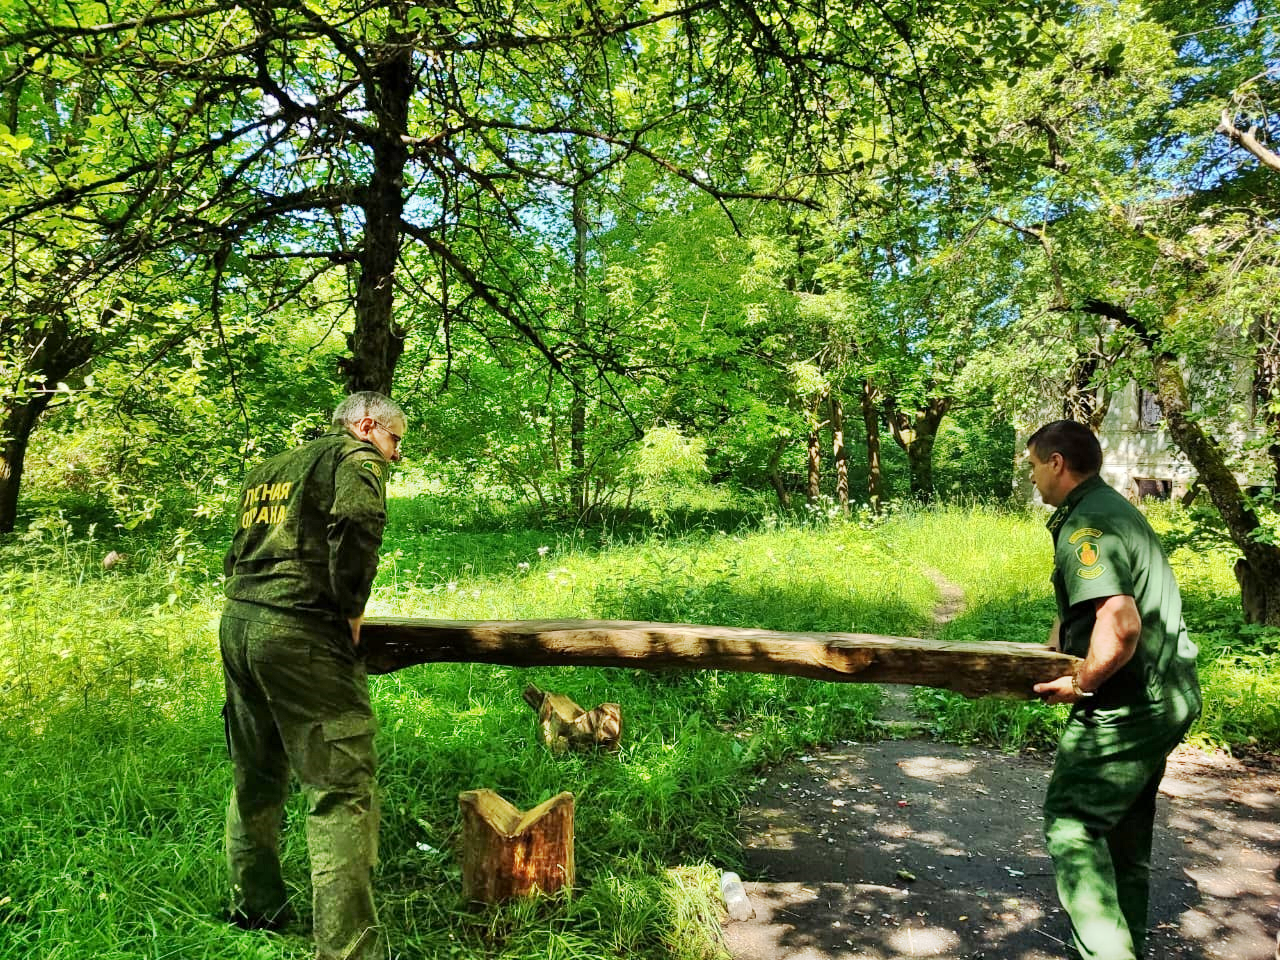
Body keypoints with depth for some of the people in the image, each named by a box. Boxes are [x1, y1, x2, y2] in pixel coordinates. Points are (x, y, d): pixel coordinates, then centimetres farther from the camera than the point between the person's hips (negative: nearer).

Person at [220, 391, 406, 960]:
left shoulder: (267, 470, 24)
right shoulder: (354, 455, -1)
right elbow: (358, 518, -20)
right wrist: (351, 609, -11)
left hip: (237, 622, 9)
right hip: (301, 634, -9)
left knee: (256, 778, 22)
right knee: (342, 790, -6)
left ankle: (254, 907, 37)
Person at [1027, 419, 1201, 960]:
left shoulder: (1085, 526, -21)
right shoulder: (1115, 509, 13)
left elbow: (1120, 626, -33)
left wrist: (1079, 685, -19)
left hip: (1128, 706, -11)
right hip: (1168, 696, 11)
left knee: (1071, 822, -2)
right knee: (1125, 826, 21)